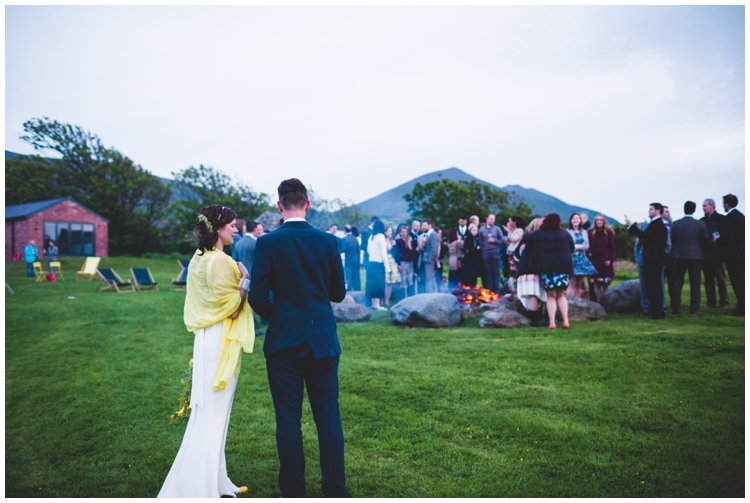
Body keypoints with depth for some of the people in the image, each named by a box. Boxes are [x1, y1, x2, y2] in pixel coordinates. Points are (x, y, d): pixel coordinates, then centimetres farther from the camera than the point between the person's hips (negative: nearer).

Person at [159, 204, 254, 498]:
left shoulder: (198, 259, 9)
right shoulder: (220, 261, -18)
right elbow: (231, 307, -19)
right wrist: (246, 280, -11)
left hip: (205, 337, 9)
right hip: (220, 341, -9)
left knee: (206, 410, 16)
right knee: (214, 412, 1)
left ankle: (209, 479, 30)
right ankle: (202, 485, 12)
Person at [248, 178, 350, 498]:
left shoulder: (267, 243, -9)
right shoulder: (328, 241, -2)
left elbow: (257, 298, -10)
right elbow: (338, 293, 5)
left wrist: (275, 315, 10)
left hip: (284, 341, -2)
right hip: (323, 340, 2)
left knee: (288, 420, 8)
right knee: (329, 418, 11)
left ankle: (293, 493, 18)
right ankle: (336, 491, 21)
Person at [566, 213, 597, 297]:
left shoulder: (584, 232, 16)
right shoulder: (568, 232, 0)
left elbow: (586, 246, 10)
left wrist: (577, 247, -8)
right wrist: (580, 246, -3)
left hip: (582, 258, 5)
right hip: (572, 258, -5)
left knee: (579, 284, 4)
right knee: (572, 283, -12)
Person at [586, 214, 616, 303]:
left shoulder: (609, 232, 5)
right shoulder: (590, 232, 5)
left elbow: (612, 248, 5)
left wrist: (610, 259, -6)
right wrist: (588, 256, -11)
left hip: (605, 262, 0)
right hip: (593, 262, 0)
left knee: (605, 285, 2)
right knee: (596, 285, 0)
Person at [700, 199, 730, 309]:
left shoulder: (720, 218, 0)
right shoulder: (702, 221, 13)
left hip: (716, 253, -4)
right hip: (705, 253, 4)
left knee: (721, 278, 0)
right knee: (708, 279, 5)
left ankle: (724, 302, 6)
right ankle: (711, 302, 11)